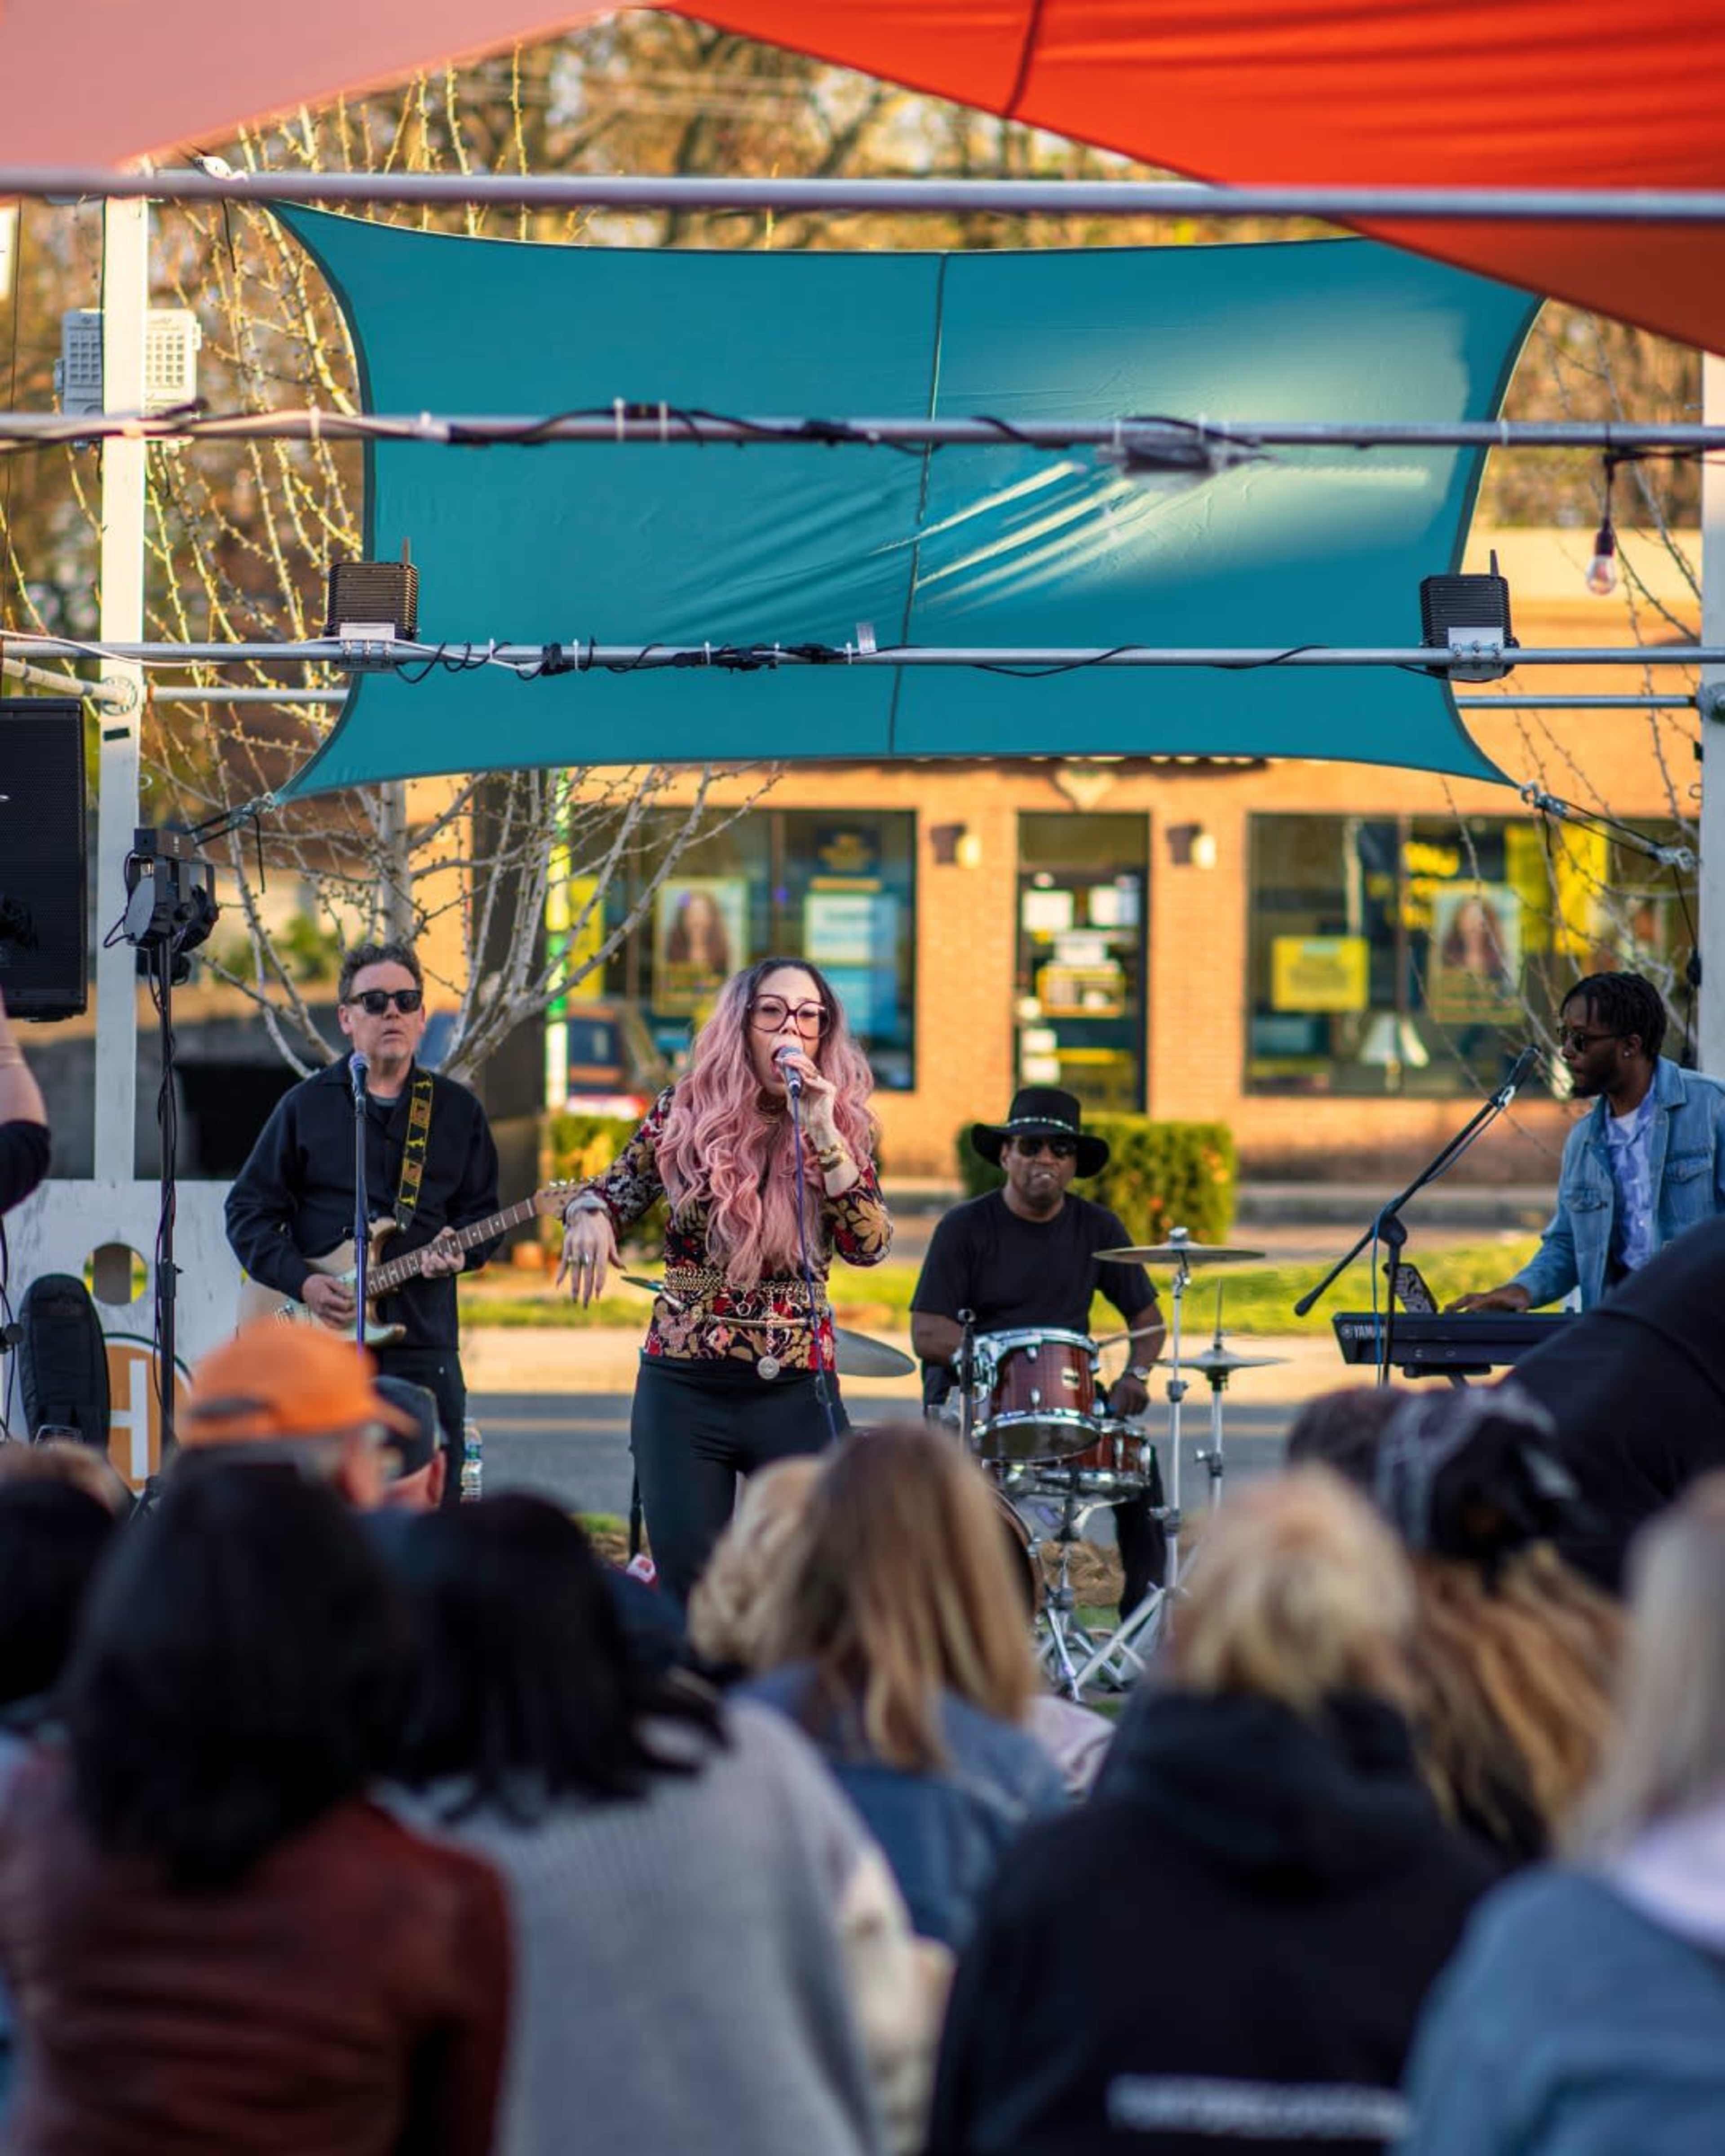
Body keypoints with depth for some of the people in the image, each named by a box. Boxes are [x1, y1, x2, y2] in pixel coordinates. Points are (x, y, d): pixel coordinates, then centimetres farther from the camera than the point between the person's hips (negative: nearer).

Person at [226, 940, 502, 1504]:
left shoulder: (457, 1110, 12)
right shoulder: (306, 1106, 6)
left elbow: (482, 1211, 15)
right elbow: (249, 1209, 5)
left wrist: (457, 1252, -8)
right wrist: (303, 1282, -9)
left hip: (424, 1344, 2)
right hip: (321, 1343, -2)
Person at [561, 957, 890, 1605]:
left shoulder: (844, 1128, 1)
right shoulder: (687, 1112, 1)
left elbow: (869, 1246, -11)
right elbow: (611, 1191, 12)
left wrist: (823, 1139, -20)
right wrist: (589, 1215, -11)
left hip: (798, 1391, 0)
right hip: (685, 1387, 0)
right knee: (690, 1591, 1)